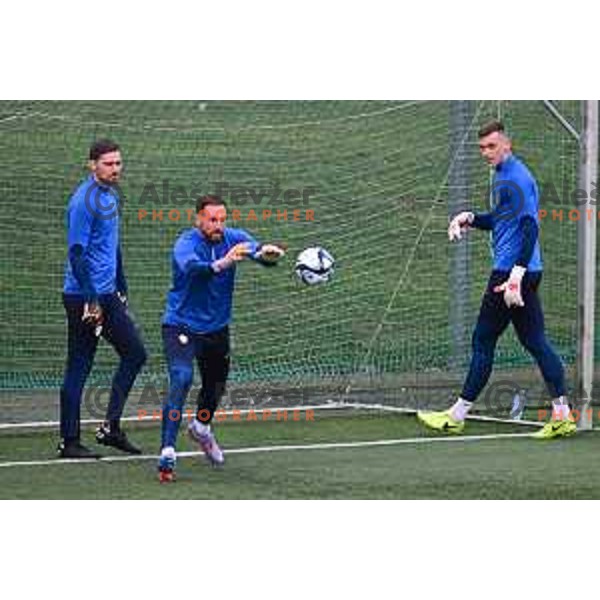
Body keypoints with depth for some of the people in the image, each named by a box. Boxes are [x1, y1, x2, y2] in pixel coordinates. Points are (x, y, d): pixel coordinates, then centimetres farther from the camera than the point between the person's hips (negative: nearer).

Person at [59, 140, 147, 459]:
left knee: (135, 353, 8)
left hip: (108, 295, 9)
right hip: (84, 297, -9)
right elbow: (76, 253, -19)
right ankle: (69, 442, 4)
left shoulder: (111, 195, 13)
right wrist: (90, 300, -22)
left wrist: (121, 288, 22)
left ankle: (111, 427, 14)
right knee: (78, 369, -3)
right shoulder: (84, 201, -16)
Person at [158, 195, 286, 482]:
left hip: (217, 327, 6)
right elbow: (190, 267, -44)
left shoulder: (233, 238, -9)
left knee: (216, 384, 22)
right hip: (181, 326, -6)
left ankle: (201, 428, 55)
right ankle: (167, 453, -29)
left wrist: (267, 253, -51)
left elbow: (259, 251, -26)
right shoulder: (186, 243, -22)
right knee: (182, 378, -26)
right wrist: (220, 264, -64)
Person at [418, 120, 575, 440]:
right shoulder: (502, 176, 17)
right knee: (535, 342, 6)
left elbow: (529, 228, -21)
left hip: (511, 270, -10)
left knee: (483, 341, -1)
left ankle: (456, 416, 7)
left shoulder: (516, 178, -14)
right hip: (523, 272, 10)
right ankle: (562, 416, 2)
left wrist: (515, 277, -26)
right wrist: (470, 218, 11)